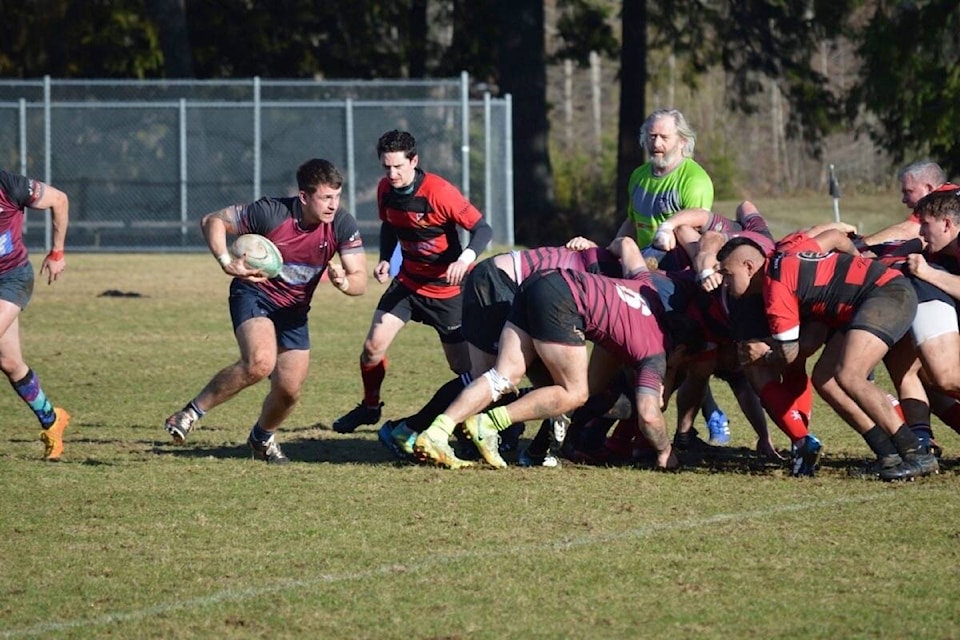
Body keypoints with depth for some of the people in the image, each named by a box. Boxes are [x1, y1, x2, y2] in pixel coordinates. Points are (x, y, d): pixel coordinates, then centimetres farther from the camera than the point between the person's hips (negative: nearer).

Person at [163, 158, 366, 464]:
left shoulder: (342, 225, -15)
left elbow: (360, 280, -13)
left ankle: (263, 437, 36)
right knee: (260, 362, -32)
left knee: (289, 390, 2)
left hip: (294, 309, 5)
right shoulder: (271, 213, -25)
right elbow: (212, 221, -14)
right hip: (254, 293, -5)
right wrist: (226, 261, -29)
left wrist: (344, 281, -37)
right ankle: (193, 411, -16)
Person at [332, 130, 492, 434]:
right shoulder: (386, 190, -5)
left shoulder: (439, 192, -25)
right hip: (408, 281, 5)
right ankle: (369, 406, 18)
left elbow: (483, 229, -22)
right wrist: (385, 259, -1)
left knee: (463, 365, -3)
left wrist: (465, 259, -40)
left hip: (446, 288, -5)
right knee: (373, 346, -6)